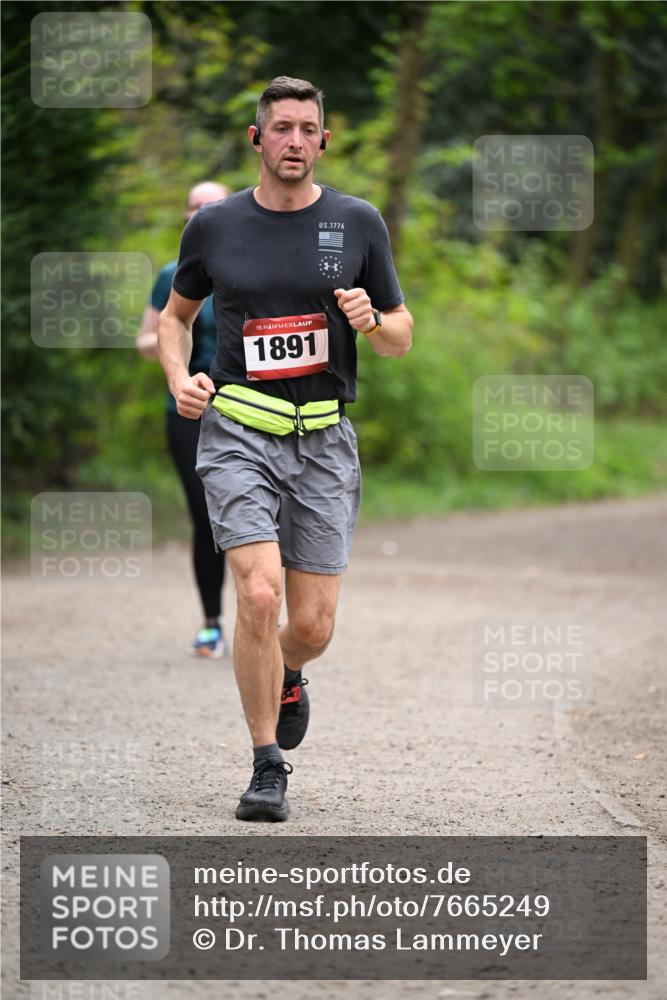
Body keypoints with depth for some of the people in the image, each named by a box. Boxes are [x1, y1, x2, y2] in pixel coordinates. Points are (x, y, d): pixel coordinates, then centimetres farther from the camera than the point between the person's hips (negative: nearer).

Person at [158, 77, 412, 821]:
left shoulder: (357, 224, 4)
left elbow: (401, 338, 11)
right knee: (259, 594, -19)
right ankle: (267, 767, -6)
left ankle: (285, 676, 38)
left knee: (312, 626, 1)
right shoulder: (214, 226, 3)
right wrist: (179, 379, 0)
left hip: (323, 439, 1)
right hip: (239, 432, -1)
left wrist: (371, 321, -12)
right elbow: (176, 314, 19)